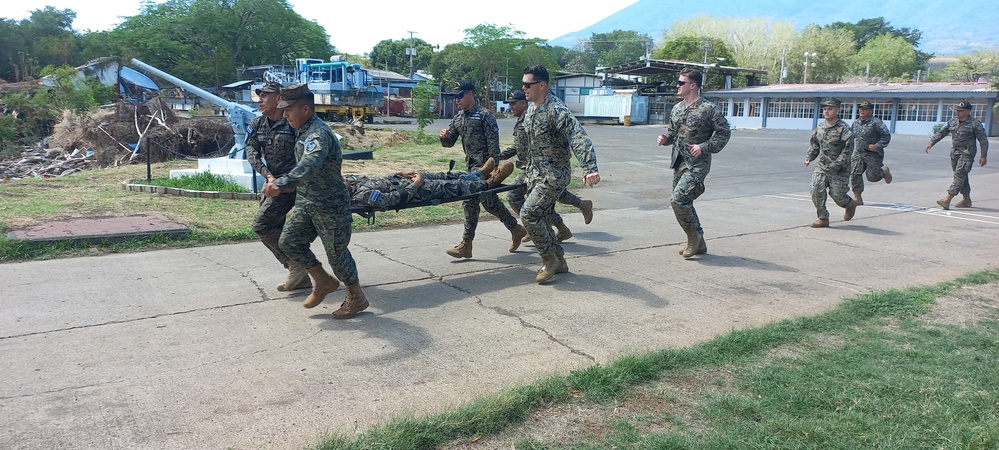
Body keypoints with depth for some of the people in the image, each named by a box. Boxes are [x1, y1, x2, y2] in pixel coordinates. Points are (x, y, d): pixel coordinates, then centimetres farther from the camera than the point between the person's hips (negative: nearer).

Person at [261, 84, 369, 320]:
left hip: (330, 206, -9)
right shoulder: (304, 131, 7)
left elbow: (309, 165, -44)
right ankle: (323, 282, 20)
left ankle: (356, 298, 22)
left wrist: (282, 183, -57)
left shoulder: (318, 134, -25)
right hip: (306, 201, 9)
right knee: (289, 241, 2)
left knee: (336, 252, 2)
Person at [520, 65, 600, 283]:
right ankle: (558, 261, 25)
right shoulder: (530, 109, 8)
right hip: (537, 175, 9)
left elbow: (579, 138, -32)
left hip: (555, 175, -9)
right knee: (541, 219, 11)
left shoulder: (557, 110, -20)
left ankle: (550, 258, 0)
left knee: (529, 213, -17)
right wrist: (529, 173, 24)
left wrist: (590, 168, -46)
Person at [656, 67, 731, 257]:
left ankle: (694, 236, 2)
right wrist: (665, 138, 1)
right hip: (678, 163, 8)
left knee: (678, 199, -19)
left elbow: (724, 132, -8)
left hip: (697, 165, -8)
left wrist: (704, 147, -16)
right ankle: (698, 243, 25)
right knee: (684, 203, 11)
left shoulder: (709, 109, -11)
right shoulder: (677, 108, 10)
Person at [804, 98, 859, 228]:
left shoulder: (844, 129, -12)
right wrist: (809, 157, 8)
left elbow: (848, 149, -17)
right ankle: (823, 218, -1)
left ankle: (850, 204, 37)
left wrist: (836, 165, -23)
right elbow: (814, 144, 22)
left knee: (837, 195, 0)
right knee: (816, 189, -13)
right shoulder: (820, 127, 8)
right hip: (821, 166, 5)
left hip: (839, 170, -5)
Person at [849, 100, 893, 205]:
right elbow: (851, 136, 23)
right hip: (858, 153, 5)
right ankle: (858, 198, -2)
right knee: (855, 174, -9)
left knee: (872, 177, -2)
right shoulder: (855, 123, 9)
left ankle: (884, 171, 35)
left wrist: (877, 146, -19)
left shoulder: (876, 123, -10)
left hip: (873, 154, -5)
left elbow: (886, 136, -9)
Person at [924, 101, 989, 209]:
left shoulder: (975, 124, -8)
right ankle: (967, 200, 26)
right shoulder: (952, 122, 9)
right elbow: (941, 133, 12)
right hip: (954, 153, 7)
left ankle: (947, 200, -23)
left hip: (967, 154, -7)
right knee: (962, 177, 14)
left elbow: (983, 140, -6)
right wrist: (931, 142, -3)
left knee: (959, 176, -14)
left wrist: (983, 156, -8)